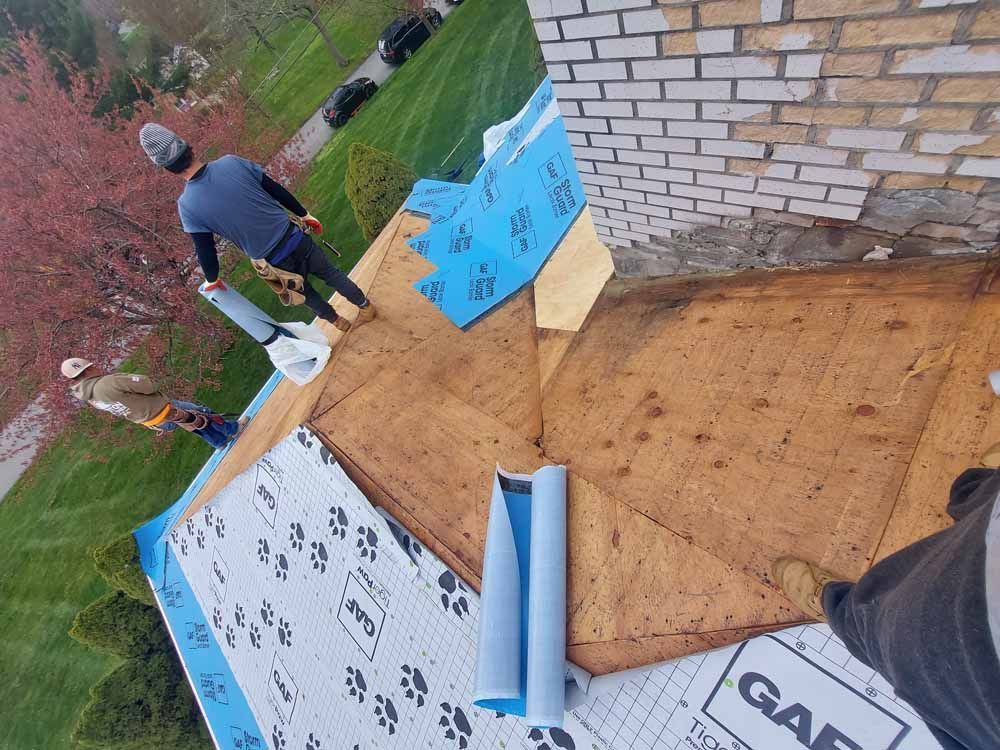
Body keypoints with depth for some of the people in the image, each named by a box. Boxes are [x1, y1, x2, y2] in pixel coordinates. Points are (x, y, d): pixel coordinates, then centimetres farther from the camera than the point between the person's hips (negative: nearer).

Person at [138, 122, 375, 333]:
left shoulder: (187, 206, -13)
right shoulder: (231, 162, -10)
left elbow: (205, 251, -4)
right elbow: (276, 190, -2)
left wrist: (212, 280, 14)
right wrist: (304, 214, 13)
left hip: (273, 264, -1)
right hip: (295, 237, 1)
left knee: (305, 292, 27)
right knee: (330, 272, 24)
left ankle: (336, 321, 47)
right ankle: (365, 306, 40)